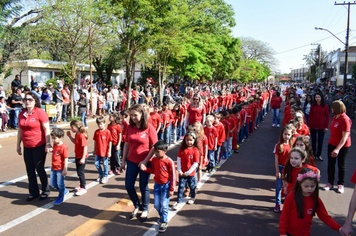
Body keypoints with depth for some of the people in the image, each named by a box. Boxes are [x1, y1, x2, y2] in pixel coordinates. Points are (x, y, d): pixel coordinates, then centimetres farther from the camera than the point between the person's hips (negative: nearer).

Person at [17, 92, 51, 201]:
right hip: (27, 147, 6)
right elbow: (20, 130, 15)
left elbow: (46, 129, -13)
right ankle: (33, 192, 25)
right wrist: (18, 145, 16)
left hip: (39, 146, -6)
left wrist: (48, 144, -19)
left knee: (39, 169, 3)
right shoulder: (22, 114, 8)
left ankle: (45, 191, 20)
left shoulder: (40, 112, -10)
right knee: (30, 171, 11)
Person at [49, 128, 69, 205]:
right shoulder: (55, 144, 4)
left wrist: (65, 169, -19)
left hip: (60, 169, -9)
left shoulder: (63, 147, -21)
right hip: (53, 168, 9)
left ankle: (60, 197, 25)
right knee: (53, 184, 17)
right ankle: (65, 191, 37)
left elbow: (66, 159, -19)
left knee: (60, 184, 5)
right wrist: (51, 150, 6)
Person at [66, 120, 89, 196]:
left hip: (82, 157, -9)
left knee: (80, 172, -3)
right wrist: (69, 136, 10)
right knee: (79, 171, 19)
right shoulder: (77, 134, 5)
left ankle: (83, 188, 7)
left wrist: (83, 158, -25)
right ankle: (83, 184, 35)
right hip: (77, 156, 9)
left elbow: (85, 147, -25)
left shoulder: (81, 136, -24)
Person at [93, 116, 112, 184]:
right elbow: (95, 141, 9)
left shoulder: (107, 132, -11)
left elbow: (110, 142, -7)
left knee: (105, 164, 7)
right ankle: (101, 174, 33)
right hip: (98, 152, 4)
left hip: (105, 152, -4)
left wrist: (109, 151, -8)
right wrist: (94, 150, 11)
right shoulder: (96, 132, 1)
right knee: (97, 164, 10)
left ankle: (105, 176, 25)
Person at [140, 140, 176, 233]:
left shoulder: (169, 162, -20)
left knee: (164, 205, -3)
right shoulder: (154, 159, -4)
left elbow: (173, 176, -14)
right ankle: (162, 216, 40)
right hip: (157, 184, 5)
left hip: (166, 185, -5)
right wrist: (145, 168, -7)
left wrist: (171, 189, -11)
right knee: (157, 205, 11)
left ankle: (164, 223, 15)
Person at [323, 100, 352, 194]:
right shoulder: (334, 118, 3)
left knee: (341, 165, 8)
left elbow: (345, 137, -24)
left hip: (343, 146, -6)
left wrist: (337, 149, -31)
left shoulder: (345, 119, -20)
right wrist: (332, 145, 11)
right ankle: (330, 182, 22)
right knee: (330, 164, 10)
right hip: (332, 144, 6)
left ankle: (341, 184, 22)